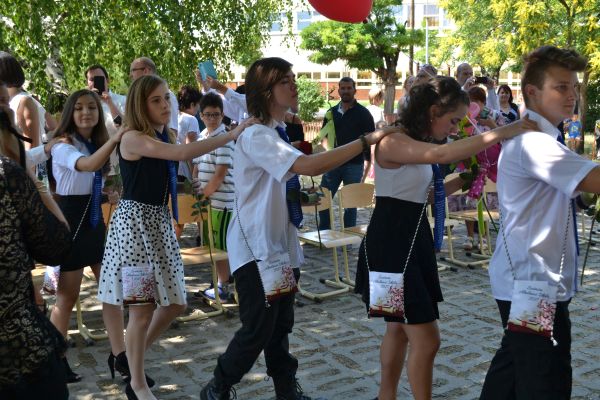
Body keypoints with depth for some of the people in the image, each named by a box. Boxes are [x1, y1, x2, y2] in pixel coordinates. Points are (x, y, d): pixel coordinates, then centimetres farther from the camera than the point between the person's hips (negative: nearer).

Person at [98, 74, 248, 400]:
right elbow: (182, 153, -28)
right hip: (134, 220, -8)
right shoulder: (133, 138, -15)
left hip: (160, 221, 8)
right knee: (143, 306, -4)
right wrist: (231, 135, -29)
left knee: (174, 302, 10)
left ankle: (134, 354, 33)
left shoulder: (166, 136, 11)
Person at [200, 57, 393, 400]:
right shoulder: (256, 135, -20)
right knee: (259, 329, -2)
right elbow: (311, 166, -33)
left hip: (279, 242, 9)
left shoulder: (276, 133, 11)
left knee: (281, 324, 15)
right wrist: (367, 140, -33)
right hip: (257, 245, -9)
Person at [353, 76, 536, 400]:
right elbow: (443, 154, -37)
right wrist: (504, 132, -36)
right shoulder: (393, 142, -20)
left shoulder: (416, 143, 11)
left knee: (399, 328, 19)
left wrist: (462, 181, 4)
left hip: (414, 238, 10)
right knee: (426, 339, -5)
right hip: (391, 243, -10)